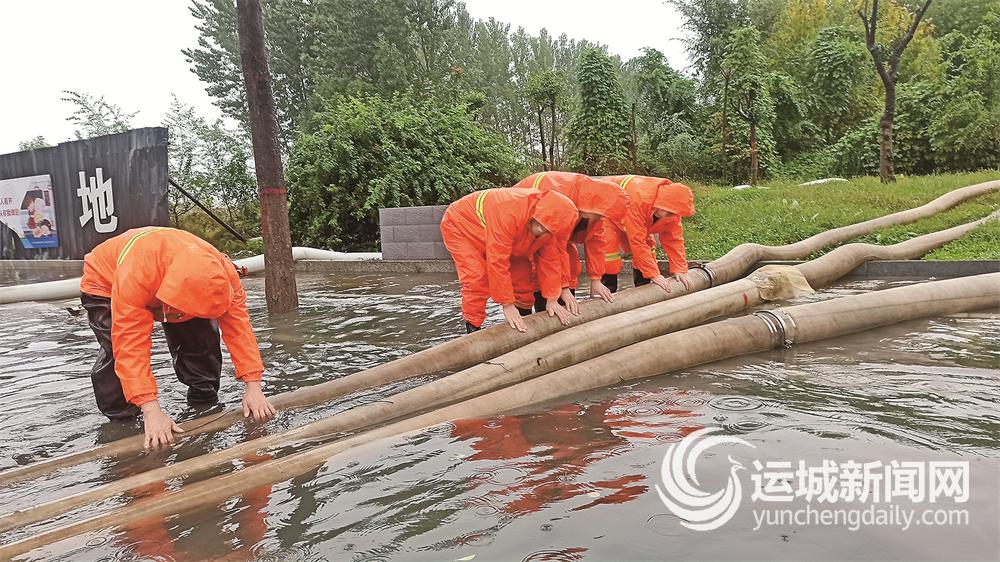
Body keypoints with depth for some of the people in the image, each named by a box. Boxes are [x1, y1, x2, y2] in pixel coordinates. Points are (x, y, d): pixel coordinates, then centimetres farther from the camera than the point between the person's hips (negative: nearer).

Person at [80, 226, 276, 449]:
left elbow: (238, 325, -32)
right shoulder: (134, 276, -47)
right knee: (119, 348, -27)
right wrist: (151, 411, -51)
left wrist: (253, 386, -37)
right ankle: (118, 417, -5)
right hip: (104, 285, -3)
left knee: (201, 333, -15)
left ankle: (204, 399, 5)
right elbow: (131, 346, -47)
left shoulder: (221, 271, -35)